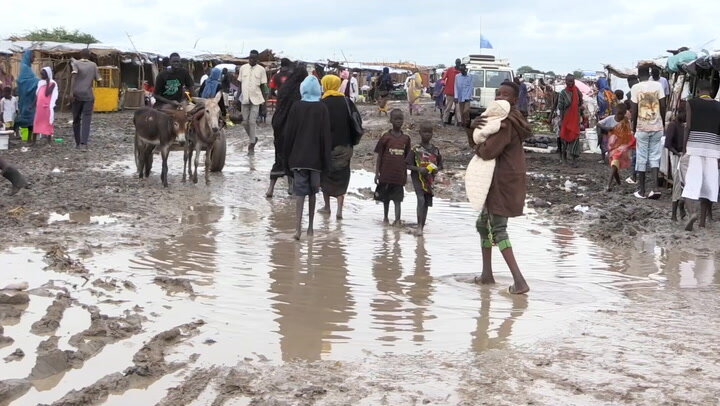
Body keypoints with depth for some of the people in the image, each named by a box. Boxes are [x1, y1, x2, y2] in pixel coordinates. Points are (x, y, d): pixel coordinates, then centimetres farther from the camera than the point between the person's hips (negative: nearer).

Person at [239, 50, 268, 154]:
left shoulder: (261, 69, -1)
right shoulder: (243, 68, 7)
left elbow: (263, 86, 1)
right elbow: (240, 83, 12)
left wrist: (263, 100, -3)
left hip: (256, 99, -3)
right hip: (245, 99, 3)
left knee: (252, 122, -8)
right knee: (245, 122, 6)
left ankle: (251, 146, -1)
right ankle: (253, 138, 29)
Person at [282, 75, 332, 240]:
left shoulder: (296, 107, -4)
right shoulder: (322, 108, -4)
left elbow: (288, 134, -1)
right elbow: (326, 135, -4)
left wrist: (287, 158, 8)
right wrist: (326, 161, 2)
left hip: (298, 157, -1)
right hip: (315, 158, 1)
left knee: (300, 192, -3)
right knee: (312, 192, 14)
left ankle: (298, 227, -18)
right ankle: (310, 227, 22)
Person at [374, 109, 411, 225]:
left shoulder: (406, 139, 3)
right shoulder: (385, 137, -4)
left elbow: (406, 158, 10)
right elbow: (379, 156, 0)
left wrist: (405, 174, 11)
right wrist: (377, 173, -3)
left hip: (399, 175, 1)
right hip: (386, 174, -1)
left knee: (397, 198, -4)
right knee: (386, 198, 12)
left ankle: (397, 220, -7)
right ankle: (385, 217, 27)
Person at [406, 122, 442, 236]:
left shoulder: (435, 150, 6)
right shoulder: (415, 149, -4)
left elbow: (440, 165, 15)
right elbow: (408, 165, -4)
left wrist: (436, 169, -7)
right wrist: (418, 169, -19)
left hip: (430, 179, 4)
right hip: (418, 177, -4)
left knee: (427, 202, 7)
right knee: (421, 199, -19)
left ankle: (422, 226, 18)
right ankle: (419, 226, -16)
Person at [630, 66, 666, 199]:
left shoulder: (635, 88, -6)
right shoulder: (658, 85, 0)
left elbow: (634, 110, -5)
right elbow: (663, 106, 1)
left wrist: (634, 127, 7)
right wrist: (663, 124, 13)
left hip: (642, 127, -2)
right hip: (657, 127, 2)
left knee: (641, 159, 5)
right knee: (654, 157, 9)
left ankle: (641, 191, 8)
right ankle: (656, 188, -2)